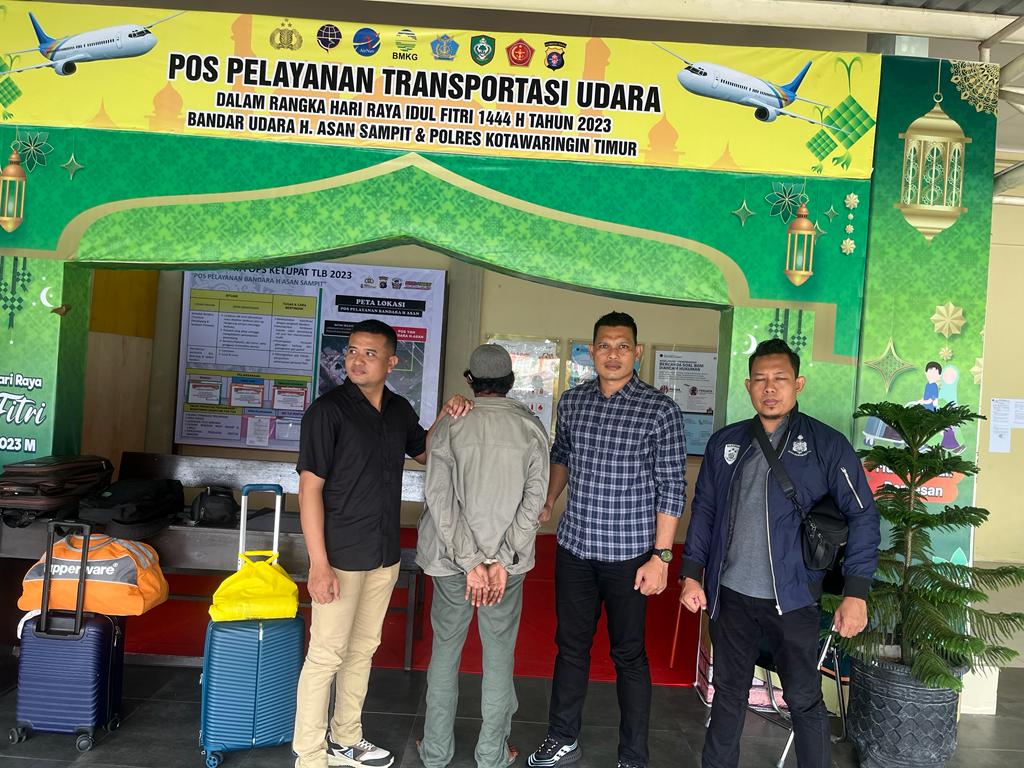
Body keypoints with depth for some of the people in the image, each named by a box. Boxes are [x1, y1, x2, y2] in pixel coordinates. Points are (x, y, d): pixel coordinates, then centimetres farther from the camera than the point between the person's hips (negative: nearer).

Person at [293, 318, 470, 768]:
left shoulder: (399, 409, 5)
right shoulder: (328, 410, -13)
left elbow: (423, 453, 24)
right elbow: (309, 488, -15)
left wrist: (447, 419, 4)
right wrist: (318, 563, -20)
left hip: (385, 554, 7)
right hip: (342, 555, -6)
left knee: (362, 648, 18)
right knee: (326, 654, 1)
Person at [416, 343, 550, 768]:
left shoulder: (450, 424, -6)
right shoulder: (531, 427, -4)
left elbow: (440, 497, -12)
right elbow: (534, 501, -9)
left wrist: (469, 562, -11)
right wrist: (502, 561, -9)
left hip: (452, 558, 0)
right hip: (508, 559, 0)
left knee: (445, 648, 14)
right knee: (499, 654, 11)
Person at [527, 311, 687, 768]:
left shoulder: (660, 411, -10)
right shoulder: (571, 402, 3)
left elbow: (671, 488, -10)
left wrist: (660, 555, -13)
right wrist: (548, 500, 11)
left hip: (629, 554, -4)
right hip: (574, 547, 4)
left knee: (629, 656, 8)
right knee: (570, 645, 16)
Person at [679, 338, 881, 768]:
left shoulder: (827, 445, -5)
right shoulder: (725, 443, 5)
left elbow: (862, 516, -5)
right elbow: (704, 510, 10)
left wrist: (856, 593, -11)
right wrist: (692, 574, 5)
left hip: (792, 600, -3)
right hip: (730, 596, 3)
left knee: (804, 700, 9)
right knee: (728, 693, 16)